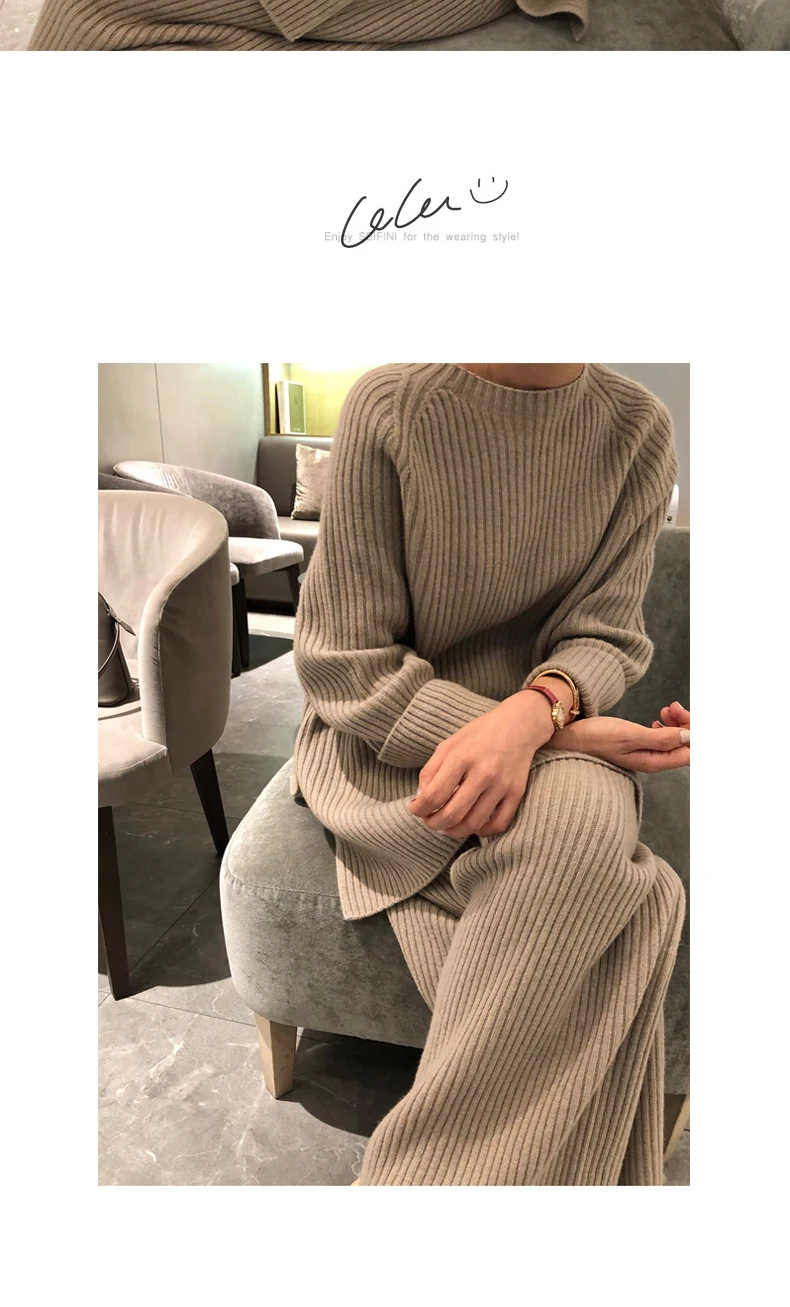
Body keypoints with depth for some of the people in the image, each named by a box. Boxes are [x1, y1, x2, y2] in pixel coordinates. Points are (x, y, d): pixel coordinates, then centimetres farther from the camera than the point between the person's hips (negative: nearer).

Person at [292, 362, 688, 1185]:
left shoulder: (640, 430, -3)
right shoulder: (390, 409, -13)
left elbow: (604, 632, -2)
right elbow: (346, 664, -13)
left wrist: (531, 715, -27)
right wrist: (563, 736, -21)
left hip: (551, 726, 3)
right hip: (384, 738, -3)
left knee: (580, 824, -32)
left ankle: (427, 1172, -15)